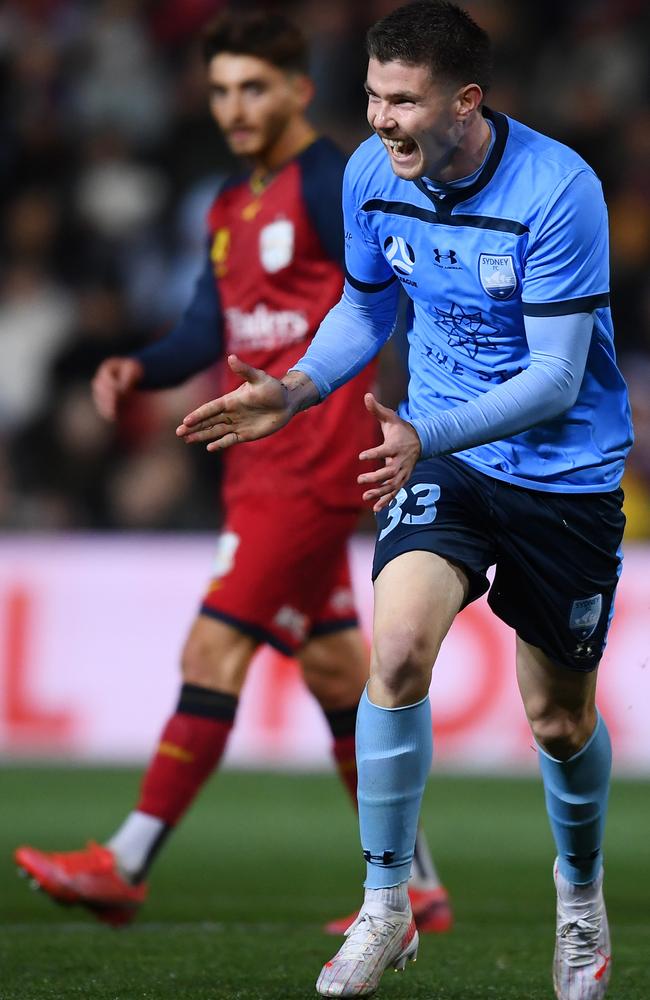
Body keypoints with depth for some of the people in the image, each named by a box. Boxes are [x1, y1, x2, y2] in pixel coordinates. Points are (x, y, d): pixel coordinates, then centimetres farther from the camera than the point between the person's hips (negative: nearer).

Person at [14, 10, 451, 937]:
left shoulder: (329, 183, -9)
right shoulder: (231, 207, 18)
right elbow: (209, 332, 16)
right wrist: (139, 368, -4)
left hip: (309, 462, -9)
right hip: (261, 466, 9)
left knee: (213, 651, -11)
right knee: (334, 668, 11)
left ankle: (126, 865, -9)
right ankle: (414, 886, 18)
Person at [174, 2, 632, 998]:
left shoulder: (557, 188, -24)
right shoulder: (371, 174, -8)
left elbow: (555, 380, -23)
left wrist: (428, 439, -36)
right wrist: (296, 390, -6)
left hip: (565, 472, -3)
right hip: (436, 449, 3)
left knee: (559, 722, 9)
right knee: (398, 646, -23)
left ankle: (581, 889, 41)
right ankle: (386, 907, -9)